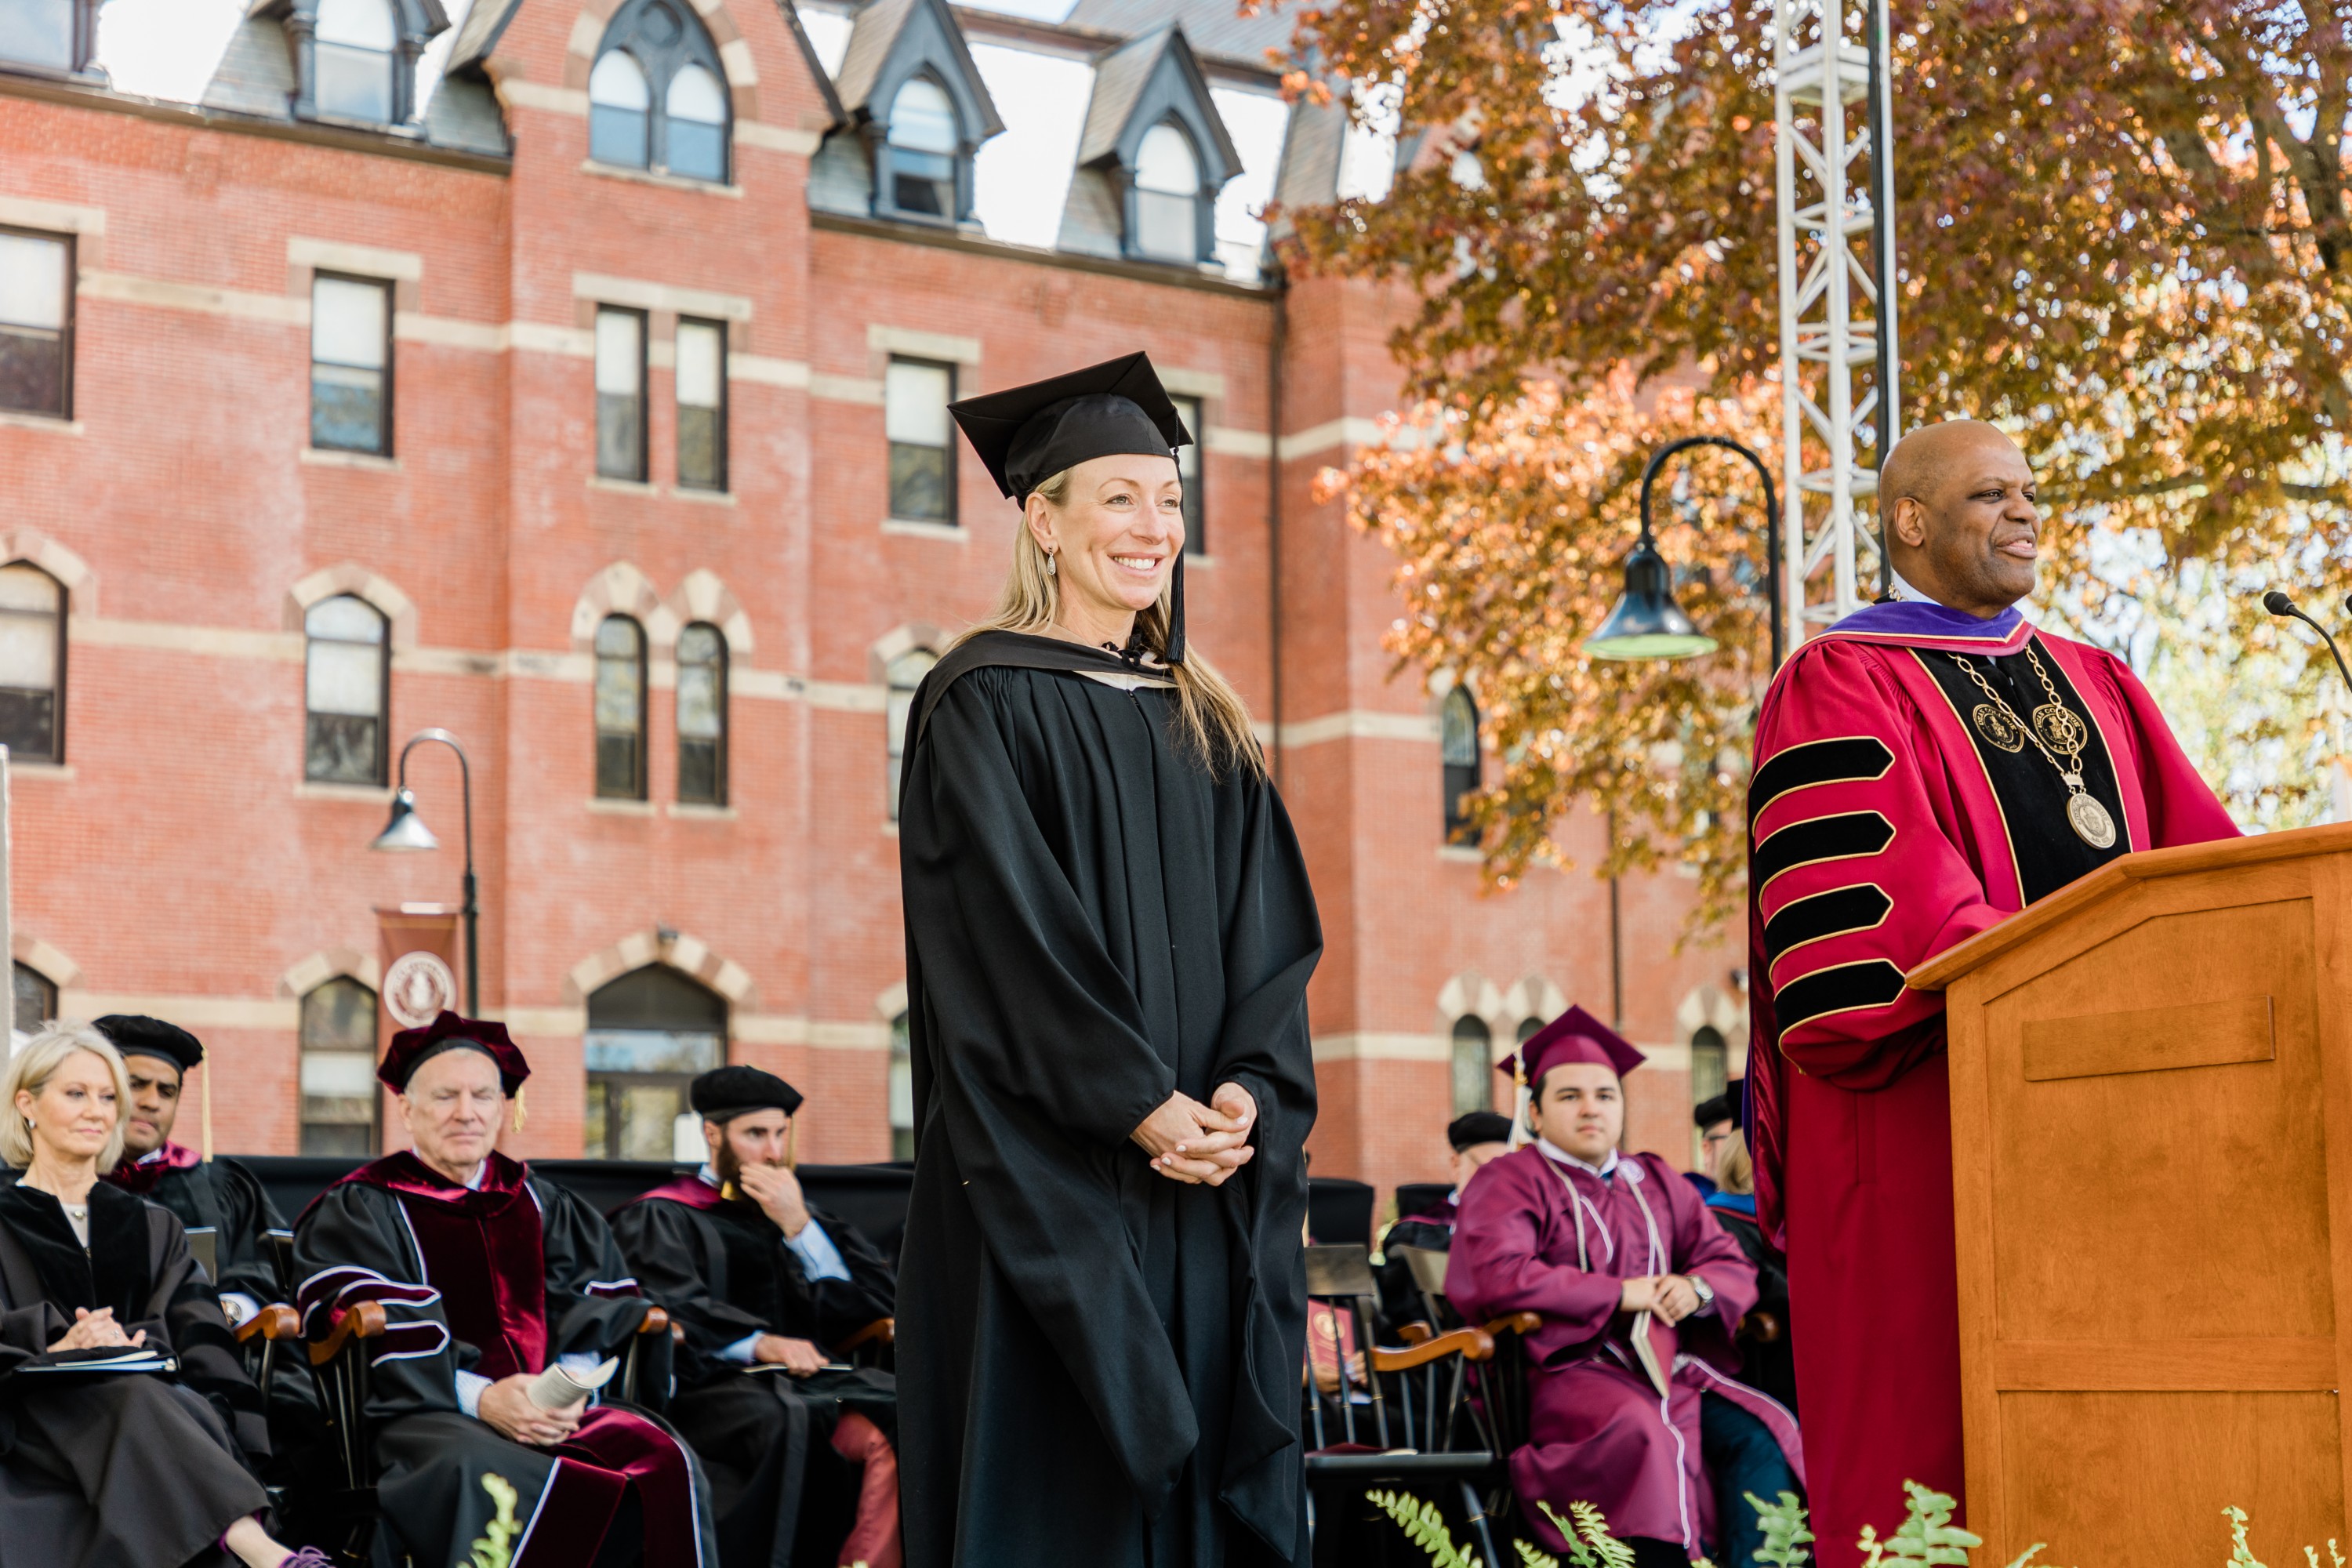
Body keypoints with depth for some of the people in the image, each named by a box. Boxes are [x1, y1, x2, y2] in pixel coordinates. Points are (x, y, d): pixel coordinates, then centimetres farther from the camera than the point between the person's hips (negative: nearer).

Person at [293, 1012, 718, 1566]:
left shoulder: (539, 1204, 25)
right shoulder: (360, 1208, 10)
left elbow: (596, 1312, 15)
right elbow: (373, 1331, -5)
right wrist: (477, 1396, -18)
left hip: (548, 1411, 4)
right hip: (425, 1416, -4)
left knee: (664, 1459, -28)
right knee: (483, 1475, -41)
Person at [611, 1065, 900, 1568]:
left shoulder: (794, 1212, 27)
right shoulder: (661, 1218, 13)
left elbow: (874, 1300, 13)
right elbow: (671, 1309, -8)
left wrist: (798, 1225, 1)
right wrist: (758, 1343, -23)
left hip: (810, 1379, 4)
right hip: (710, 1389, -4)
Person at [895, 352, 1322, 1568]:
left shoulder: (1205, 727, 16)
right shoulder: (984, 705, -3)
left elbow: (1273, 935, 9)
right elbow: (1008, 934, -12)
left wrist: (1246, 1091, -8)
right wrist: (1140, 1105, -17)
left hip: (1209, 1171, 6)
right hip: (1049, 1176, -6)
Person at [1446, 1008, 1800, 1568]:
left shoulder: (1657, 1182, 21)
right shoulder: (1510, 1182, 2)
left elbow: (1733, 1267, 20)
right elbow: (1496, 1276, -16)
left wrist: (1698, 1289, -6)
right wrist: (1619, 1293, -13)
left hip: (1670, 1370, 6)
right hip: (1566, 1370, -6)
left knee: (1765, 1433, -19)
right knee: (1642, 1432, -37)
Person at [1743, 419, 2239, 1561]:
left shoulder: (2097, 686, 22)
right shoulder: (1836, 689, 1)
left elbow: (2200, 858, 12)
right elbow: (1868, 898, -13)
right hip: (1930, 1129, -6)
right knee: (1942, 1451, -6)